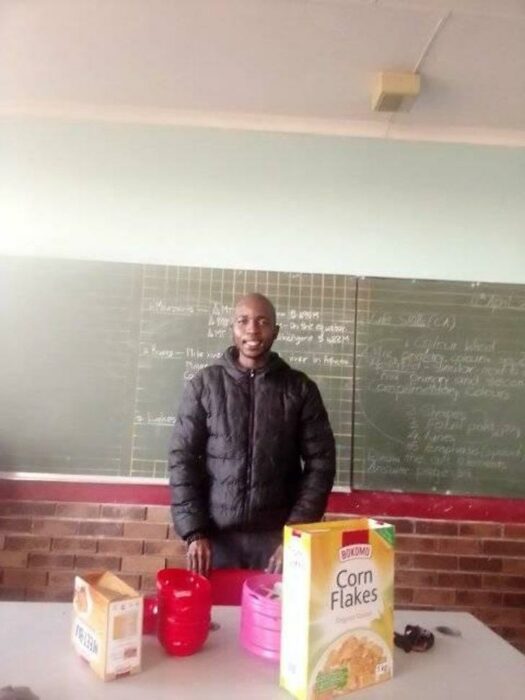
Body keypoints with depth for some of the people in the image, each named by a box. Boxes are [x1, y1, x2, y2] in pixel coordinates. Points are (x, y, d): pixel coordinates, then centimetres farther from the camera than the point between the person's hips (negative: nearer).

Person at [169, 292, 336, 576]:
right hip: (216, 534, 0)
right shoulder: (204, 384, 0)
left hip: (278, 535, 0)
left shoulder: (300, 388, 0)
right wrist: (194, 533, -7)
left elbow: (320, 462, -1)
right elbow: (182, 458, -1)